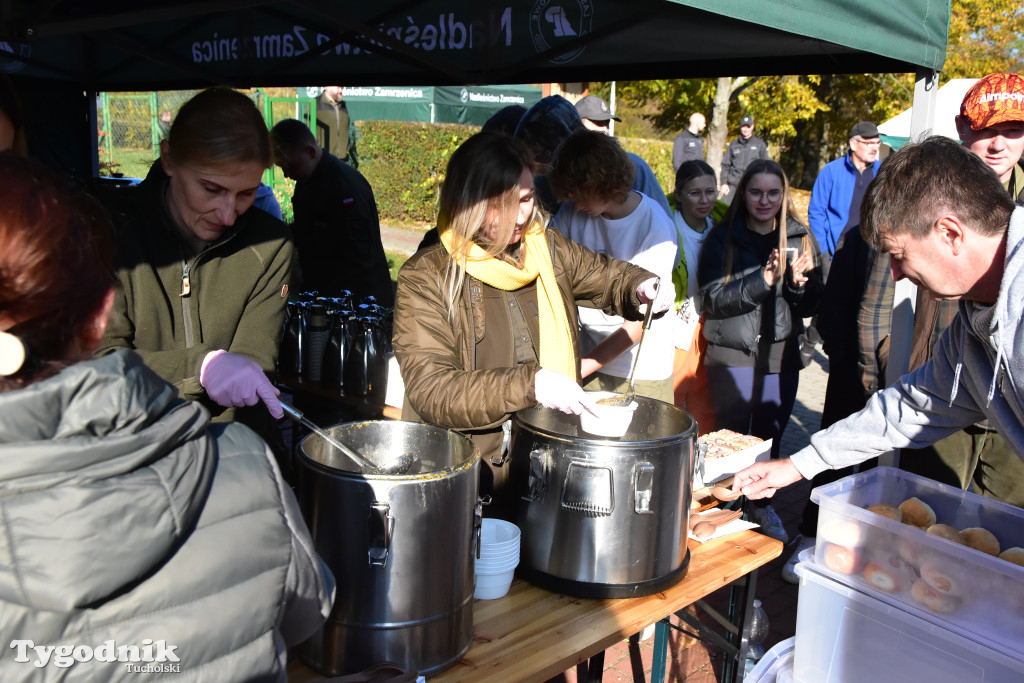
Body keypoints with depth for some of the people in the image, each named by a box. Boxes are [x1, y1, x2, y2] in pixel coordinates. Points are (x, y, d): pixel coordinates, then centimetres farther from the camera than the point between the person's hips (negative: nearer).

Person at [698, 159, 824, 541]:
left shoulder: (801, 239, 4)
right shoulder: (723, 238, -4)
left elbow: (811, 307, 5)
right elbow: (713, 299, -12)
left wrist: (800, 283, -16)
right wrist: (762, 281, -24)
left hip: (781, 353, 3)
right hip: (732, 353, -2)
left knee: (770, 435, 13)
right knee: (732, 435, 4)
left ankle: (763, 504, 34)